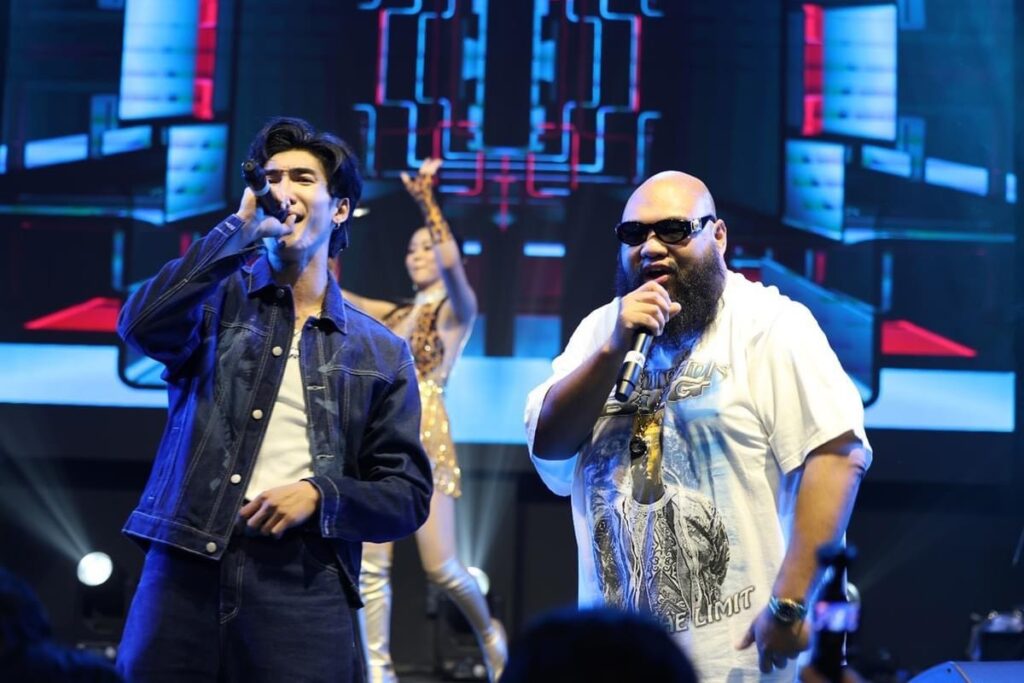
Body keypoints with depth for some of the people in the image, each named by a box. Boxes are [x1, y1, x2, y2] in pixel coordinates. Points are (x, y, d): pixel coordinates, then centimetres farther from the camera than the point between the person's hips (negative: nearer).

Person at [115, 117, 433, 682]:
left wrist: (319, 495, -8)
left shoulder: (381, 353, 14)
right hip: (188, 570, 0)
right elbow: (142, 324, -11)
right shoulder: (219, 301, 12)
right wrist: (242, 227, -6)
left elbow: (406, 494, 11)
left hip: (303, 586, 1)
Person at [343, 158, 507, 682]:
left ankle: (488, 632, 22)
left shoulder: (457, 310, 2)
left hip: (425, 439, -6)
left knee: (441, 567, -6)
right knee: (370, 564, -3)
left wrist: (428, 203, -29)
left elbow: (452, 263, -20)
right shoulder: (394, 315, 18)